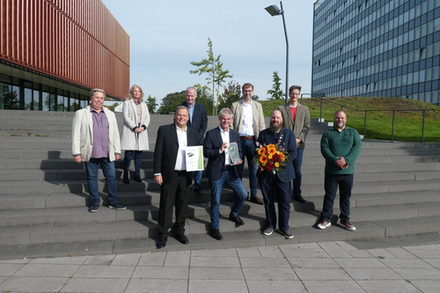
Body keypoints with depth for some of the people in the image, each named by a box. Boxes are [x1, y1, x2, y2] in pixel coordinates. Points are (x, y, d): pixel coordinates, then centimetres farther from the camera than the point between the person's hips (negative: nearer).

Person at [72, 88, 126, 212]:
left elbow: (115, 134, 13)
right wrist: (76, 153, -6)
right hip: (90, 153, -2)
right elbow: (76, 134, 0)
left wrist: (117, 151, 9)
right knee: (92, 177, 7)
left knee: (111, 177, 4)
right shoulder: (81, 113, 4)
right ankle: (95, 202, 21)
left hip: (107, 153, 2)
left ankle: (112, 201, 17)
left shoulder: (110, 114, 13)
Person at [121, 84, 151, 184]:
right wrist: (134, 128, -14)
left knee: (139, 154, 5)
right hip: (130, 132, -4)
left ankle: (137, 175, 13)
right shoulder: (127, 103, 7)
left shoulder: (144, 105, 21)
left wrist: (143, 126, -7)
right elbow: (126, 117, -4)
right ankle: (125, 175, 1)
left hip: (141, 132, 4)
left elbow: (147, 117, 11)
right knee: (128, 155, -7)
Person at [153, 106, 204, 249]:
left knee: (182, 204, 13)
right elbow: (158, 153, -5)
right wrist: (157, 173, -9)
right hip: (169, 175, -3)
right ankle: (163, 234, 19)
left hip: (186, 175, 3)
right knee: (166, 204, 5)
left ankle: (179, 230, 30)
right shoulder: (164, 130, -3)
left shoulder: (194, 134, 7)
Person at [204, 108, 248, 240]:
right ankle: (214, 228, 23)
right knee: (216, 201, 5)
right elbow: (206, 152, -8)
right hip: (216, 171, -4)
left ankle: (234, 214, 35)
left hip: (231, 171, 4)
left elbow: (239, 151, 13)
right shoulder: (211, 134, -5)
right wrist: (219, 150, -22)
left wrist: (238, 159, -7)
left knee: (243, 195, 6)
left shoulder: (235, 134, 9)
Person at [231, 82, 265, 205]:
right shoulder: (235, 105, 4)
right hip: (239, 139, -1)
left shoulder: (258, 105, 9)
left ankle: (253, 195, 15)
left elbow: (261, 124, 8)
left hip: (252, 140, 1)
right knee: (238, 168, 8)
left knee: (254, 168, 5)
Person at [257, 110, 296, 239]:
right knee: (268, 201, 12)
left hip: (282, 173, -1)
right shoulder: (263, 134, 8)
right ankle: (270, 225, 28)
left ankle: (283, 227, 18)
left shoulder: (289, 134, 3)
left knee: (284, 202, 3)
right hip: (265, 173, 2)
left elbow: (293, 153, -4)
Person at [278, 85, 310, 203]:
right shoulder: (281, 108, 3)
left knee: (297, 170, 6)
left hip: (299, 144, 2)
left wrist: (300, 138, -7)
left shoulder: (304, 109, 9)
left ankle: (297, 193, 16)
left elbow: (307, 126, 6)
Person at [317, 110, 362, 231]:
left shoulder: (353, 132, 10)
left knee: (346, 196, 11)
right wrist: (335, 160, -20)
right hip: (331, 171, -1)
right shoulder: (327, 133, 7)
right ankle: (326, 219, 16)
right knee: (329, 196, 5)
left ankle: (345, 220, 24)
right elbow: (324, 148, -6)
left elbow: (357, 147, -4)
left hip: (348, 171, 1)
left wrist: (346, 160, -19)